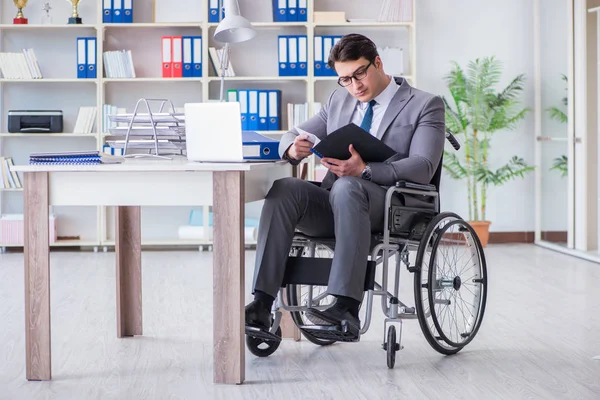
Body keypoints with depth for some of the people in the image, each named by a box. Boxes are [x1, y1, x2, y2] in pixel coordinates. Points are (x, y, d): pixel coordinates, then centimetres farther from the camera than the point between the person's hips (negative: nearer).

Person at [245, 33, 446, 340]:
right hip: (335, 203, 5)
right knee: (283, 190, -25)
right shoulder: (339, 101, 22)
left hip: (390, 210, -5)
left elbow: (422, 167, -10)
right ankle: (261, 305, -33)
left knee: (346, 187, -38)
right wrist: (293, 148, -6)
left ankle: (346, 308, -46)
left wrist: (365, 170, -26)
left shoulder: (425, 105, 4)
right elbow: (292, 136, 22)